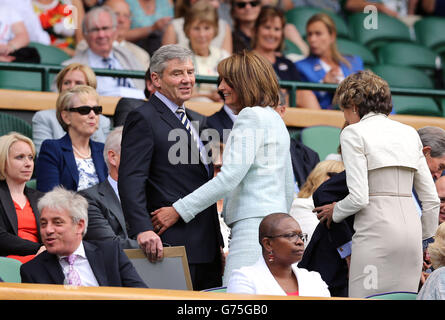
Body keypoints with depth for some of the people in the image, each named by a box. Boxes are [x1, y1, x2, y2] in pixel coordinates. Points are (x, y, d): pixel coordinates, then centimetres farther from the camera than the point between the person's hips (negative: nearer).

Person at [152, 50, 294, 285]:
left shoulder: (251, 116, -8)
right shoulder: (275, 118, 22)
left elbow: (230, 176, -16)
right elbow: (288, 188, 26)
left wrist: (179, 210, -14)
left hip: (253, 224, -10)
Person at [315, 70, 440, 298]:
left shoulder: (354, 133, -1)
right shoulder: (409, 133, 17)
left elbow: (359, 198, -10)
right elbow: (431, 200, 17)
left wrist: (335, 212, 9)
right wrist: (424, 238, 28)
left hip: (376, 229, -6)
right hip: (410, 227, 6)